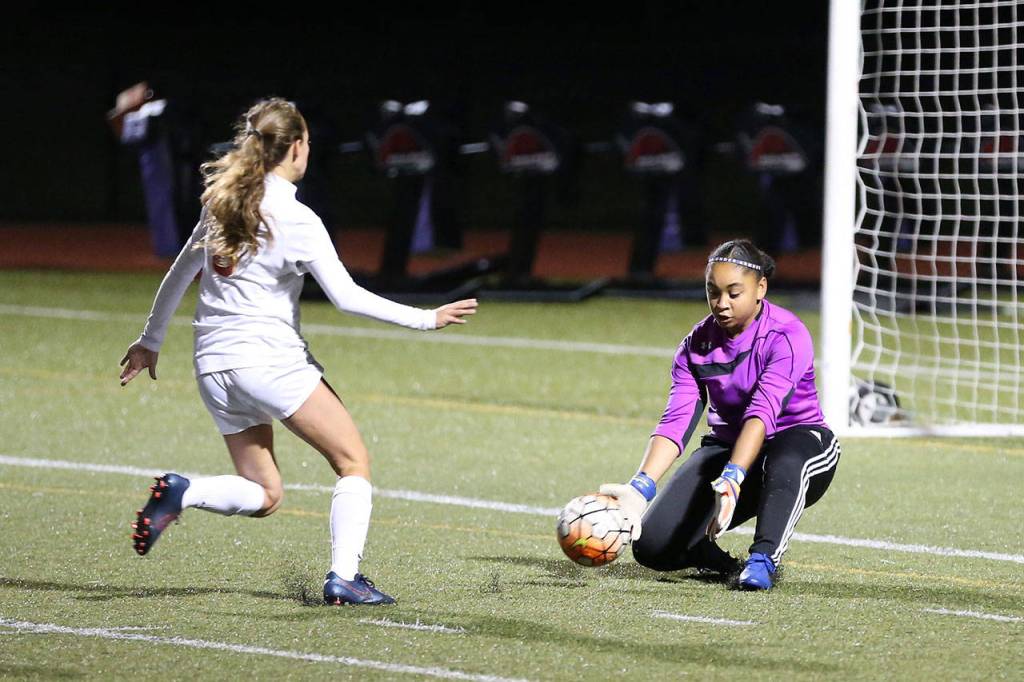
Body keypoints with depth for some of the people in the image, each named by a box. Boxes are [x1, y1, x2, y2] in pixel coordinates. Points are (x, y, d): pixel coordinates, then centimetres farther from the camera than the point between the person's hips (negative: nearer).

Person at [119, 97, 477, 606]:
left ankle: (181, 492, -13)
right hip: (270, 357, -7)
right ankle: (343, 577, -10)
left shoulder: (222, 201, 10)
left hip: (213, 365, 7)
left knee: (263, 495, 12)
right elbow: (346, 297, -13)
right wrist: (427, 319, -7)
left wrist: (151, 339, 30)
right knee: (354, 462, 4)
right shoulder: (295, 219, -10)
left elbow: (180, 273, 18)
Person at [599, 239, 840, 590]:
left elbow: (762, 411, -34)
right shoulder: (696, 344, -3)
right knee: (652, 545, -14)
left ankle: (763, 560, -38)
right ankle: (709, 555, 17)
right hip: (726, 448, 5)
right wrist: (640, 488, -29)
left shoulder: (786, 335, -19)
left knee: (786, 459, -44)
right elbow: (675, 421, -13)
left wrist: (732, 478, -48)